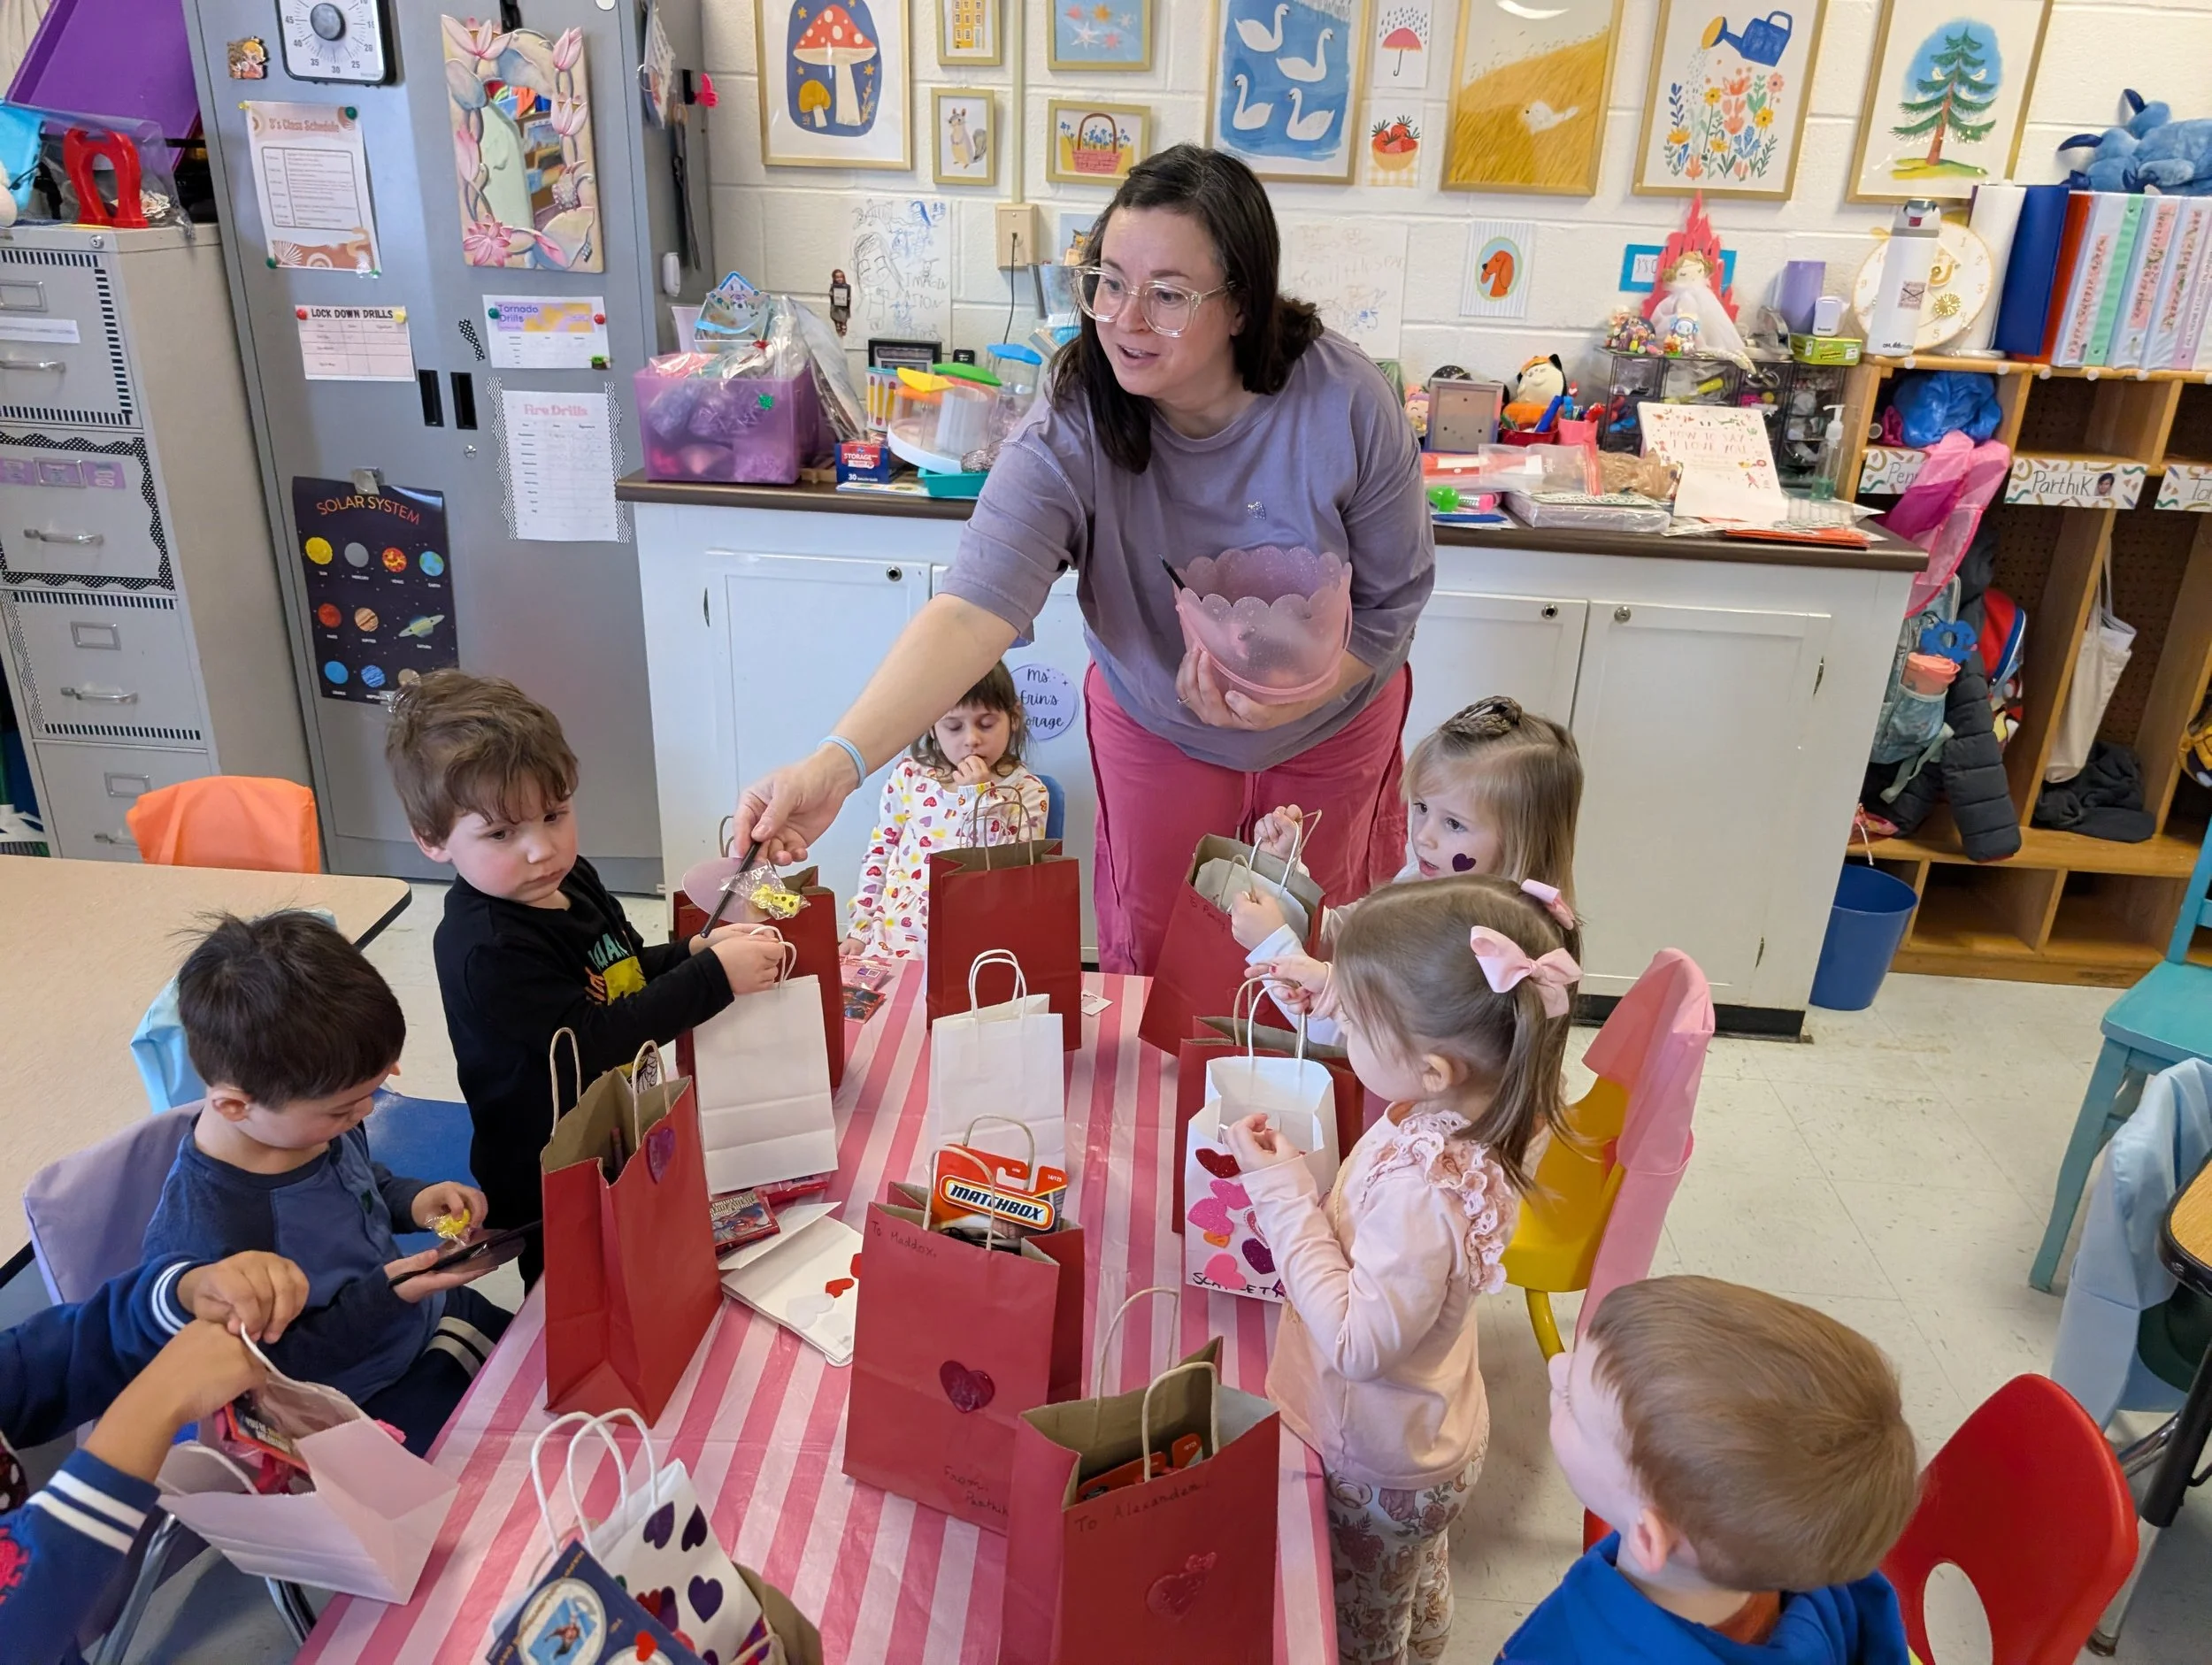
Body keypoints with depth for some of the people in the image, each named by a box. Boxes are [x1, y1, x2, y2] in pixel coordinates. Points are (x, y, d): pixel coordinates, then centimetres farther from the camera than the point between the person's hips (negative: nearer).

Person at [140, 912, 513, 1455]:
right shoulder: (203, 1240, -34)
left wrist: (415, 1201, -8)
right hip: (367, 1405, -7)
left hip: (430, 1314, 7)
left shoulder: (303, 1115, -13)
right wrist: (386, 1293, -27)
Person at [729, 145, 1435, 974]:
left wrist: (1293, 694, -31)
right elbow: (972, 609, -42)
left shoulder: (1345, 403, -26)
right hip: (1155, 732, 0)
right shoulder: (1070, 433, -29)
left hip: (1333, 725, 1)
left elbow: (1393, 596, -14)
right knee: (1150, 963, 16)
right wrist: (836, 763, -56)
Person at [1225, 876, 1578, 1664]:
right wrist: (1354, 991, -10)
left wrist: (1283, 1194, -32)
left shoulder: (1422, 1194, -42)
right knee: (1419, 1597, 36)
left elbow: (1359, 1343, -34)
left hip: (1382, 1469, -7)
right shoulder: (1462, 1107, -17)